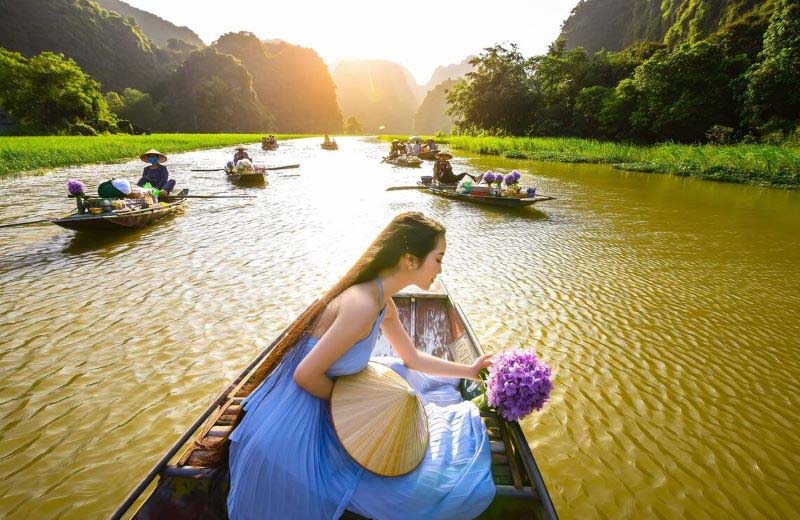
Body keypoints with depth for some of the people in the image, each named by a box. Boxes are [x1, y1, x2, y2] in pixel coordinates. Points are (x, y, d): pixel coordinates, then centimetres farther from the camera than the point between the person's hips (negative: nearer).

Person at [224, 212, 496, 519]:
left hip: (325, 399, 9)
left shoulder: (383, 303, -1)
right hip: (299, 424, -9)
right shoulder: (363, 305, -31)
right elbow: (305, 375, -26)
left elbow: (412, 358, 12)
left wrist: (469, 371, 17)